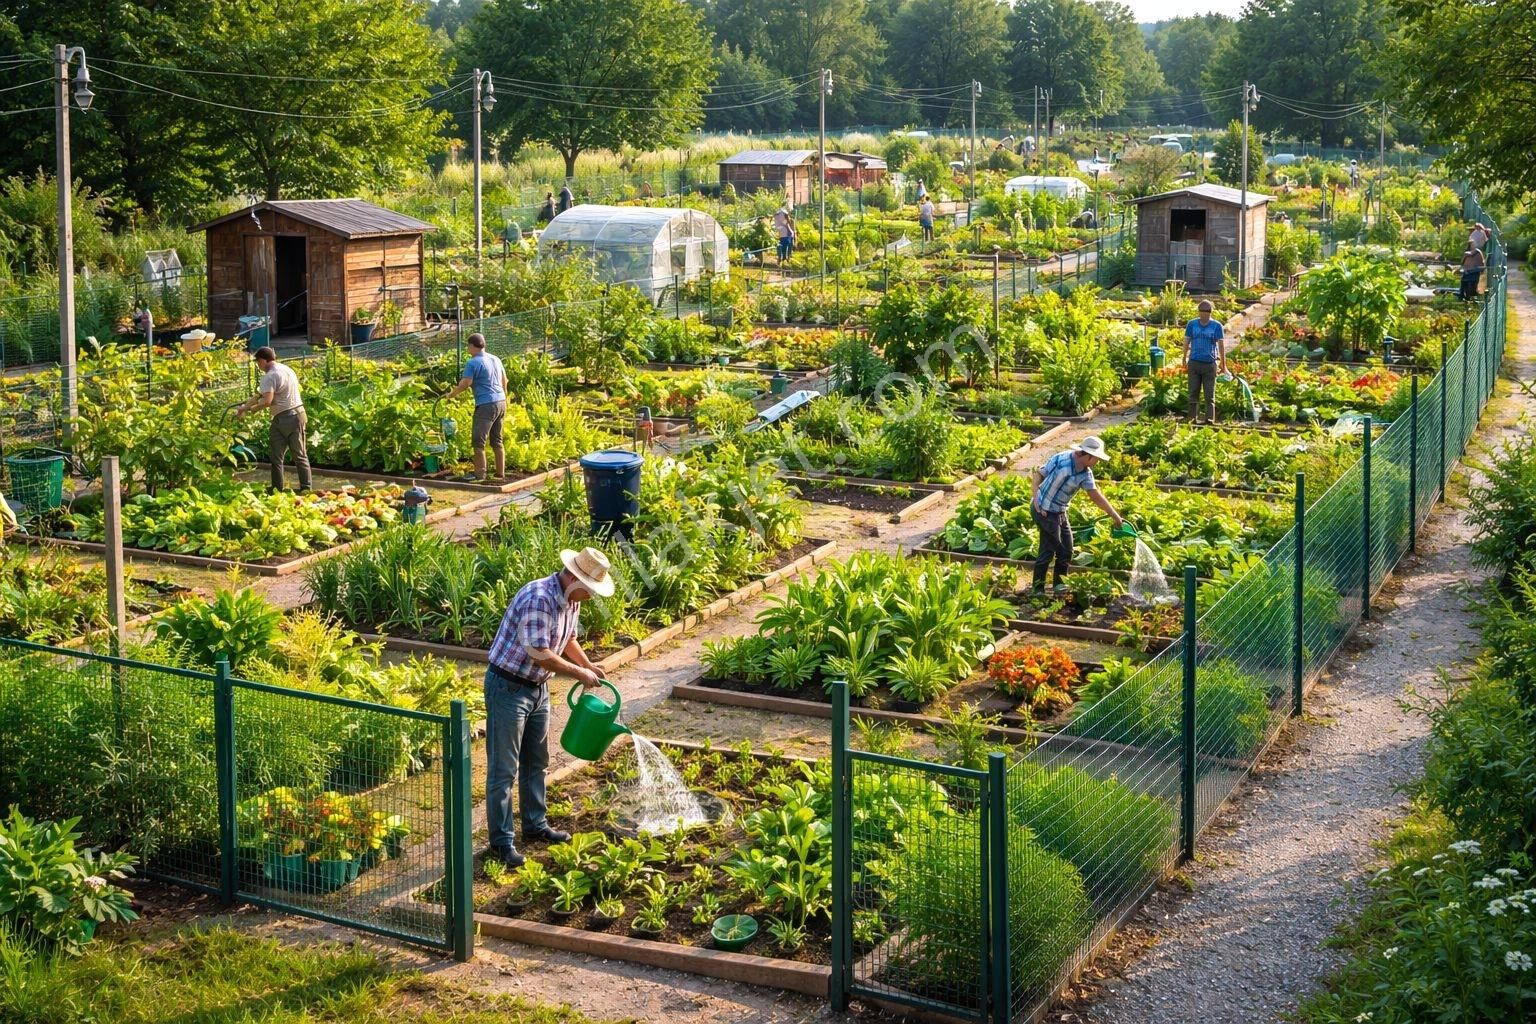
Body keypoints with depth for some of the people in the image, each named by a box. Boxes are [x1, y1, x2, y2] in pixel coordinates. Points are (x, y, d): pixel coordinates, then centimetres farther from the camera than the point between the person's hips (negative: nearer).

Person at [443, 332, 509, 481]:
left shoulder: (472, 363, -10)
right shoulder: (496, 359, 13)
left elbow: (464, 384, -13)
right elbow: (504, 381, 20)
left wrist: (451, 394, 2)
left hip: (486, 405, -8)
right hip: (501, 403, 8)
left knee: (478, 441, -4)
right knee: (497, 440, 13)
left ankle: (480, 474, -6)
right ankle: (500, 473, 15)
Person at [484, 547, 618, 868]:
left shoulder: (570, 600, 2)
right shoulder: (538, 598, -28)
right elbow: (541, 655, -29)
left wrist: (589, 666, 5)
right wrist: (580, 673, -17)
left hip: (538, 688, 9)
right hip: (508, 687, -9)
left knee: (536, 762, 20)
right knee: (503, 769, -2)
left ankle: (535, 824, 34)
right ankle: (501, 842, 4)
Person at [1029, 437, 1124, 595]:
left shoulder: (1086, 474, 1)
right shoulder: (1061, 460, -18)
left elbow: (1096, 495, 5)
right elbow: (1038, 473, -11)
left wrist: (1115, 516, 3)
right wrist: (1035, 498, -20)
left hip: (1060, 512, 8)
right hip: (1045, 511, -8)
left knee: (1066, 550, 13)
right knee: (1048, 550, -4)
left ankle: (1059, 583, 29)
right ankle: (1038, 589, 7)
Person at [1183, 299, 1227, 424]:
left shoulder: (1216, 326, -1)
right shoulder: (1192, 324, 4)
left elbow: (1221, 345, -1)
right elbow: (1186, 342, 10)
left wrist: (1223, 364, -2)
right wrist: (1184, 359, 8)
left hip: (1210, 364, -2)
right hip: (1194, 362, 2)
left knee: (1210, 395, 0)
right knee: (1193, 393, 3)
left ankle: (1210, 419, 0)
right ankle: (1192, 418, 8)